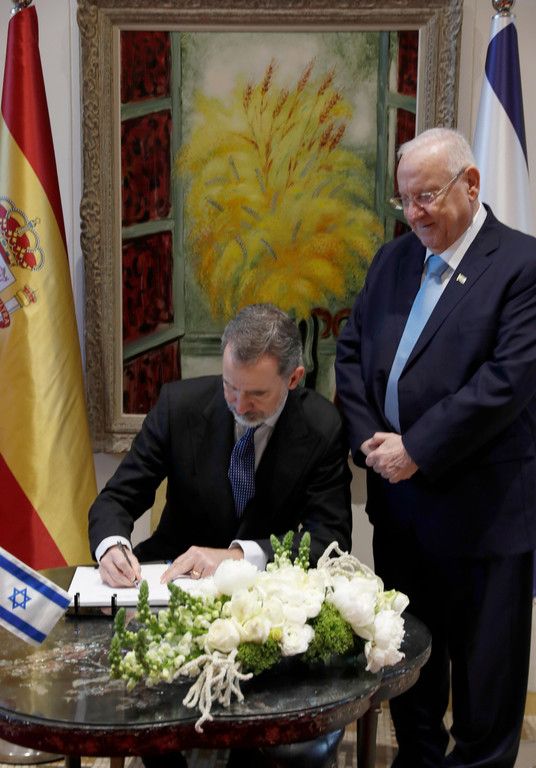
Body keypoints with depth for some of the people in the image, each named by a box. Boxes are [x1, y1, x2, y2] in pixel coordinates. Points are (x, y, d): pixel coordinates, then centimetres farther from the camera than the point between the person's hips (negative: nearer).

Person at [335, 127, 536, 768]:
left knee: (484, 662, 9)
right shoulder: (393, 259, 9)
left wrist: (415, 450, -18)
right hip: (398, 497, 6)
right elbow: (351, 350, 10)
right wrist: (367, 438, -5)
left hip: (480, 507, -6)